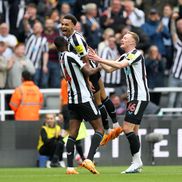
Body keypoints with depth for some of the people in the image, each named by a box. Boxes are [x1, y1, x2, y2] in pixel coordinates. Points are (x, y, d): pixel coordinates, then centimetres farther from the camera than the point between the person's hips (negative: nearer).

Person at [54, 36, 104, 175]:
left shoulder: (62, 59, 12)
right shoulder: (71, 56, -13)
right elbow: (88, 72, -16)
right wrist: (100, 67, 0)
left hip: (72, 100, 7)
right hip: (84, 98, -7)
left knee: (73, 133, 5)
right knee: (99, 129, -1)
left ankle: (70, 167, -2)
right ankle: (89, 160, -18)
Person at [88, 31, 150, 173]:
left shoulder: (136, 54, -12)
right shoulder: (125, 56, 17)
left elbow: (120, 65, -26)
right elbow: (110, 69, 14)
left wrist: (100, 60, -26)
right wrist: (97, 59, 2)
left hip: (140, 96, -10)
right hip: (133, 97, 10)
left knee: (128, 128, -14)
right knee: (133, 131, 7)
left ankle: (137, 160, -10)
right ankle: (137, 164, 8)